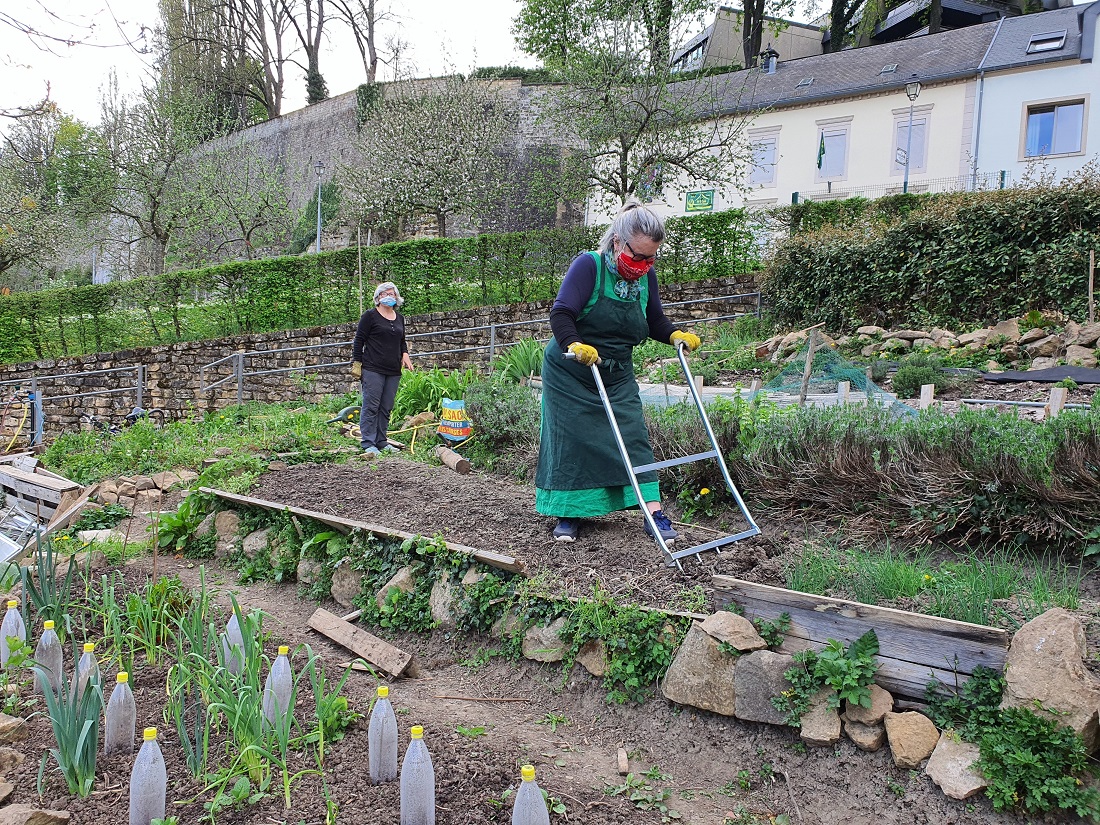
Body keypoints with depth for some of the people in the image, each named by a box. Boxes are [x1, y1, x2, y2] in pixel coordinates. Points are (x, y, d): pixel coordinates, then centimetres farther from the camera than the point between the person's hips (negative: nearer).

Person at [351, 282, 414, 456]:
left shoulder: (399, 318, 17)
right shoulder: (370, 316, -1)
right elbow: (359, 340, -2)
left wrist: (405, 354, 8)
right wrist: (357, 363, -7)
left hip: (393, 370, 6)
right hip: (373, 369, -6)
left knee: (386, 408, 9)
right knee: (371, 406, -7)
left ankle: (381, 442, 17)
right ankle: (367, 443, -4)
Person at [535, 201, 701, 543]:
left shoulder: (645, 277, 1)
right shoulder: (589, 265, -18)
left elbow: (655, 322, 13)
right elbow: (561, 313, -28)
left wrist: (677, 335, -7)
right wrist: (574, 345, -45)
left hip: (617, 376, 5)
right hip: (570, 374, -4)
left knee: (633, 436, -3)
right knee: (570, 441, 0)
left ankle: (654, 511, -3)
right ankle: (567, 514, 12)